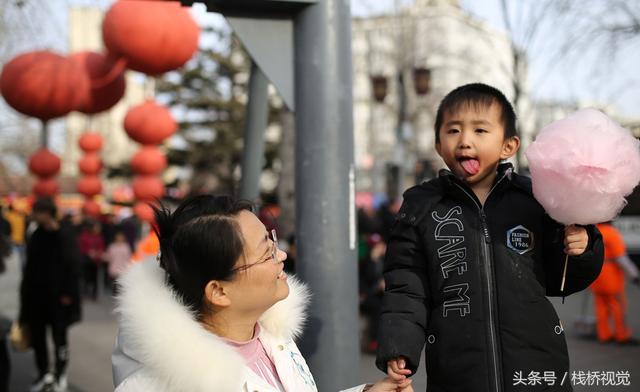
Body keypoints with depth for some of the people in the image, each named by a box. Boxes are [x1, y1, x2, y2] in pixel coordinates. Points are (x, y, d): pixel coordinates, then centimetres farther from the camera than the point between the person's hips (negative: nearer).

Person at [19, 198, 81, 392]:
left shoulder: (64, 236, -12)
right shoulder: (36, 236, 6)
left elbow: (72, 265, -13)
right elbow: (30, 266, 11)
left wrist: (67, 293, -15)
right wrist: (26, 290, 8)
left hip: (57, 295, -6)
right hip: (36, 293, 6)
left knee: (59, 335, 4)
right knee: (36, 334, 9)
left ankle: (60, 374, 21)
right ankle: (44, 374, 23)